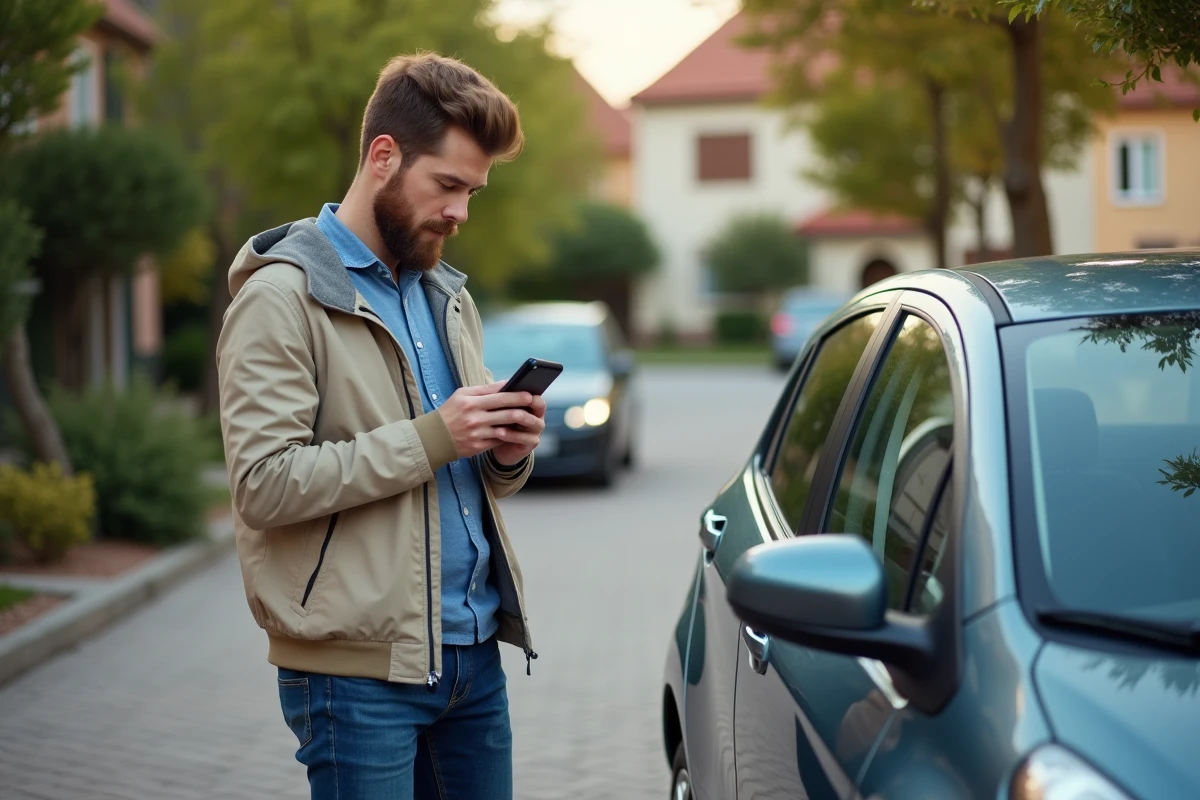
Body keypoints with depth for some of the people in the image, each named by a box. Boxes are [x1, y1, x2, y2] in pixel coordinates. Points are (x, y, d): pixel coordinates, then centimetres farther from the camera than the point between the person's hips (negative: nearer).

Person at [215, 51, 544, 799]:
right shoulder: (283, 297, -8)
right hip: (360, 670, -7)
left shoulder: (449, 296, 17)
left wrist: (507, 453, -1)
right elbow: (265, 484, -18)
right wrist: (432, 438, -21)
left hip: (473, 651, 7)